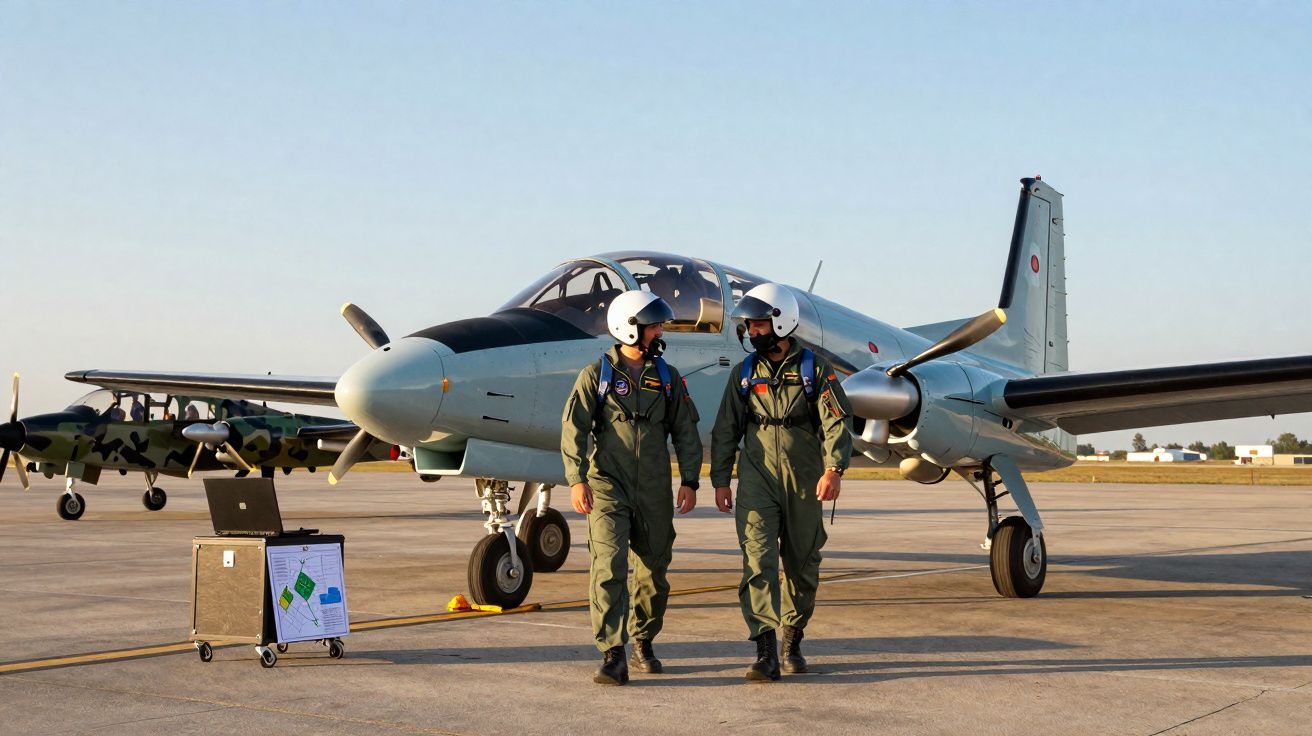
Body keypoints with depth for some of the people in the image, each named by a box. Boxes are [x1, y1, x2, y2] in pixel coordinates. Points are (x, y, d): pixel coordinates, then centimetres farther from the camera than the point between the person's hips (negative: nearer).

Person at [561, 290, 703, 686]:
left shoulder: (667, 377, 9)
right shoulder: (597, 374, -1)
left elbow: (685, 431, 12)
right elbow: (574, 429, -4)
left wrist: (689, 481, 4)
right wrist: (577, 479, -13)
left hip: (654, 490, 4)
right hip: (608, 485, -4)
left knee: (653, 570, 10)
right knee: (609, 567, -14)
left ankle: (643, 642, 30)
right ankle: (612, 656, -15)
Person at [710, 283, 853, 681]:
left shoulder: (815, 369, -1)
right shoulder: (744, 373, 8)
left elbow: (837, 422, -8)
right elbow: (725, 429, 12)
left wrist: (833, 469, -21)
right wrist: (720, 480, 8)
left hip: (804, 484, -1)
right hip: (757, 481, 1)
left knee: (802, 566, 10)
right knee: (758, 562, -12)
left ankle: (793, 642, 29)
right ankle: (765, 652, -16)